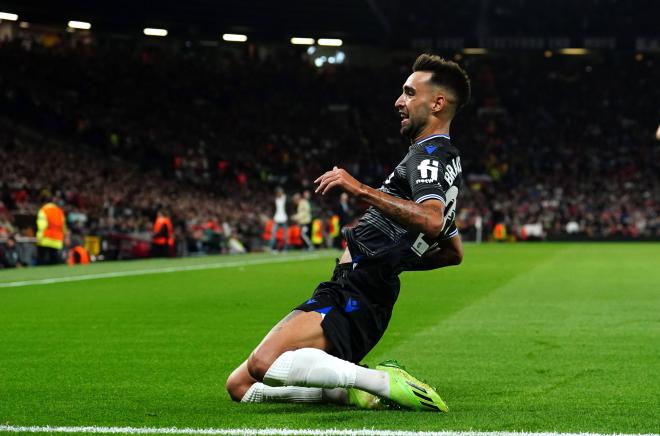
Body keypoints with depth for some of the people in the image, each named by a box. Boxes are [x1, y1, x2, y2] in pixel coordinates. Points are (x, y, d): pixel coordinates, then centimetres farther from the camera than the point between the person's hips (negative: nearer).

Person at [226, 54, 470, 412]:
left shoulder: (430, 155, -8)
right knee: (240, 386, 7)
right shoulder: (445, 161, 24)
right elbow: (454, 252, 35)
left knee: (263, 364, -33)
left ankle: (381, 382, -21)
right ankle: (355, 389, 1)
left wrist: (362, 190, -32)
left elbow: (431, 220, -33)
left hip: (352, 299, -10)